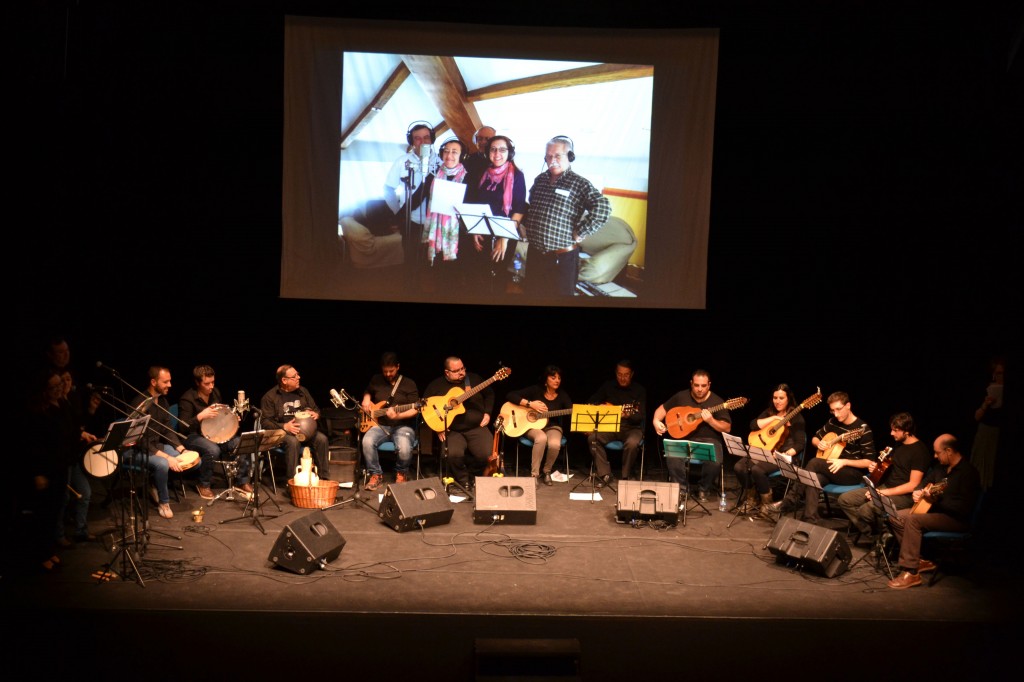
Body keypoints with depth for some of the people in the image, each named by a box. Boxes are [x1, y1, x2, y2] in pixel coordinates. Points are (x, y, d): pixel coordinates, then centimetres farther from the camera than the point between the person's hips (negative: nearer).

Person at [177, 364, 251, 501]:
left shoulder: (215, 392, 3)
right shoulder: (187, 399, -17)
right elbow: (183, 427, -21)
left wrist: (232, 418, -1)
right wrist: (200, 416, -34)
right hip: (193, 436, -6)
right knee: (213, 450, -37)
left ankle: (242, 481, -3)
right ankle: (204, 485, -11)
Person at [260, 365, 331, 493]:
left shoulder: (302, 391, 12)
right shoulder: (270, 397, -3)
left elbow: (315, 408, 23)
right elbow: (265, 422, -8)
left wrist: (315, 414, -2)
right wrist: (284, 426, -22)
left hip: (305, 428, 4)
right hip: (282, 431, -4)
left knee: (322, 438, -25)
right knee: (293, 442, -38)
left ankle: (324, 478, -18)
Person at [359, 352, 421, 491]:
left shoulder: (409, 384, -2)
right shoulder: (376, 380, 10)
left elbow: (415, 410, -7)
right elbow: (367, 393, 30)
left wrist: (398, 415, -24)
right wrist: (366, 402, 7)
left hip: (402, 426, -3)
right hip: (379, 425, 3)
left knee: (404, 448, -34)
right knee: (367, 441, -30)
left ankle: (401, 473, 2)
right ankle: (376, 475, -8)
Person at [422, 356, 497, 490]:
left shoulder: (474, 379, 8)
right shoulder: (436, 385, 2)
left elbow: (489, 394, 19)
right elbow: (425, 407, 5)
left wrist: (487, 413, 5)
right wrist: (438, 428, -5)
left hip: (477, 428, 2)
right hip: (452, 431, -2)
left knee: (488, 455, -21)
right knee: (454, 454, -31)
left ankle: (466, 470, 11)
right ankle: (463, 479, 1)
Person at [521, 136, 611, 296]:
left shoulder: (579, 183, -10)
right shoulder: (540, 180, 10)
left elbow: (602, 208, -23)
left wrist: (579, 233, -19)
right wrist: (527, 224, 14)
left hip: (562, 257, -6)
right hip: (534, 253, 6)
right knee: (531, 294, 16)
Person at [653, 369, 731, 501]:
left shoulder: (717, 402, -2)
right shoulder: (681, 397, 5)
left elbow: (727, 428, -2)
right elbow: (663, 408, 14)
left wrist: (711, 421, -19)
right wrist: (656, 421, -6)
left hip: (709, 440, -1)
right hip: (684, 438, 1)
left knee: (715, 462, -32)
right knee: (673, 458, -32)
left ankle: (703, 489, 1)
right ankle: (682, 487, -3)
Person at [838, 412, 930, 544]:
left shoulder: (919, 451, -15)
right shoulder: (899, 444, 12)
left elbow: (913, 485, -19)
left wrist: (884, 492, -20)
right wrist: (877, 467, 5)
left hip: (904, 495, -9)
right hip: (884, 487, 9)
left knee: (866, 510, -31)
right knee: (845, 499, -4)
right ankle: (869, 533, -1)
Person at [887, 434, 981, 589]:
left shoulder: (968, 472, -18)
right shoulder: (941, 467, 8)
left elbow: (964, 508, -26)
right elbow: (925, 482, 26)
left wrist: (935, 500, -25)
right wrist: (918, 492, 3)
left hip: (957, 519, -9)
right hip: (935, 510, 9)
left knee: (913, 520, -29)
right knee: (895, 517, -2)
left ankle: (911, 573, -26)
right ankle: (919, 561, 2)